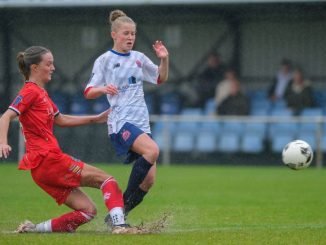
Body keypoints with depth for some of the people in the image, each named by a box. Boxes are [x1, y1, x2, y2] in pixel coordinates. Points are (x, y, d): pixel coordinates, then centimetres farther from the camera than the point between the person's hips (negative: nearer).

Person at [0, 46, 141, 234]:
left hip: (43, 166, 9)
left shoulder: (41, 93, 22)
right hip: (47, 159, -9)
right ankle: (119, 224, -24)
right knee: (107, 180, -7)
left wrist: (95, 119, 34)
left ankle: (32, 229, 1)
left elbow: (61, 120, 33)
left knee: (88, 210, 7)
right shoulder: (30, 92, -7)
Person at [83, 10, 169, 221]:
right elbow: (89, 92, -3)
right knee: (152, 150, -32)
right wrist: (103, 89, -24)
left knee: (149, 180, -2)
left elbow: (161, 79, 26)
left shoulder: (138, 58, 15)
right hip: (121, 122, -6)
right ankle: (125, 201, -21)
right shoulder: (105, 60, 1)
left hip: (141, 123, 6)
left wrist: (164, 59, 8)